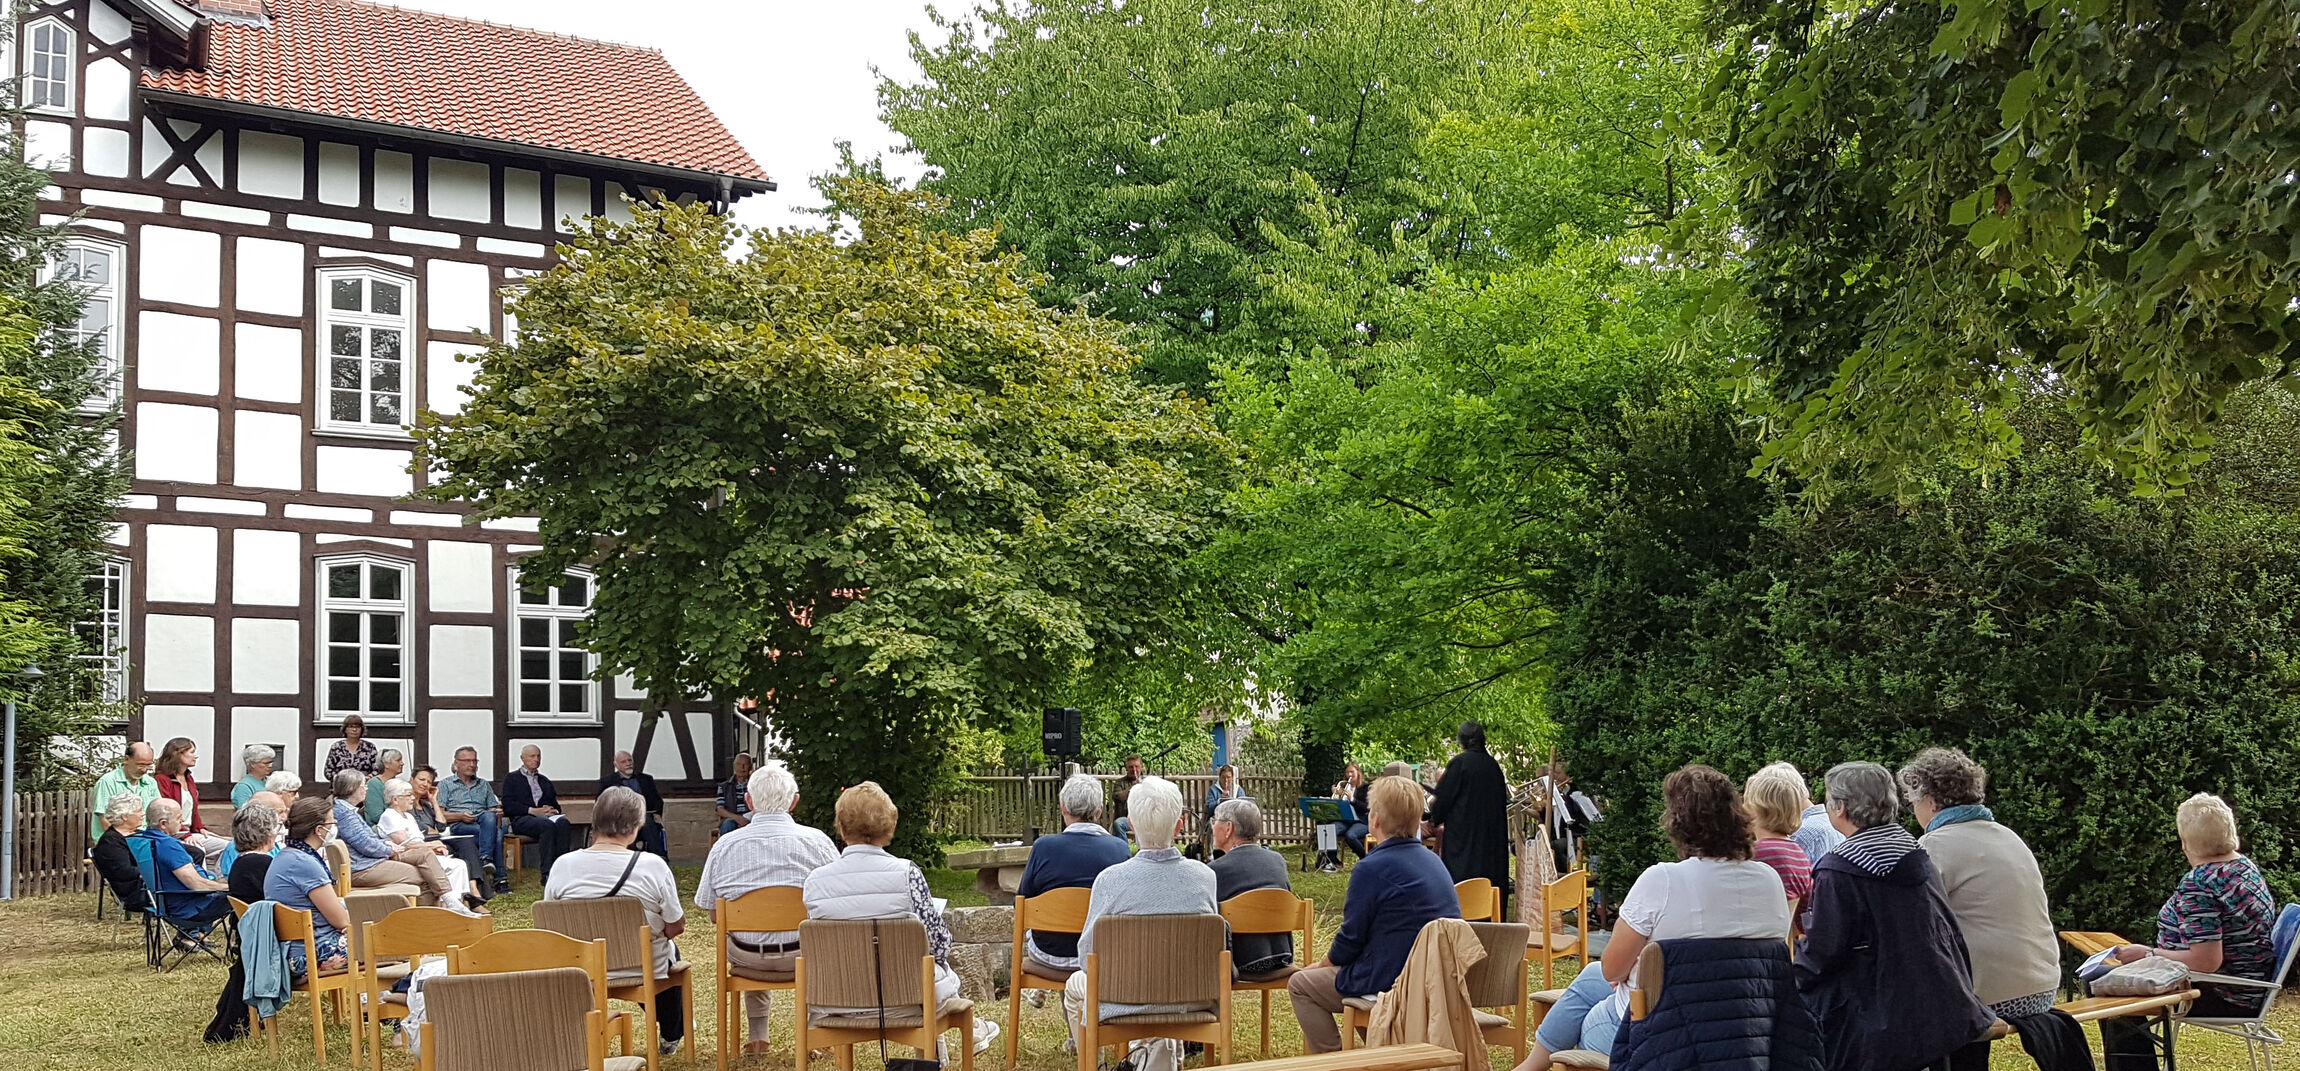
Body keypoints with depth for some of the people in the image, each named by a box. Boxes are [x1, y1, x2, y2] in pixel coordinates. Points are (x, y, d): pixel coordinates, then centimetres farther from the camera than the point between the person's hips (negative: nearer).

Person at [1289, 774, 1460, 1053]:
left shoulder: (1372, 868, -17)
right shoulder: (1434, 861, 8)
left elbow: (1351, 938, -12)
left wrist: (1323, 965, 8)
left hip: (1391, 983, -9)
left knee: (1300, 985, 10)